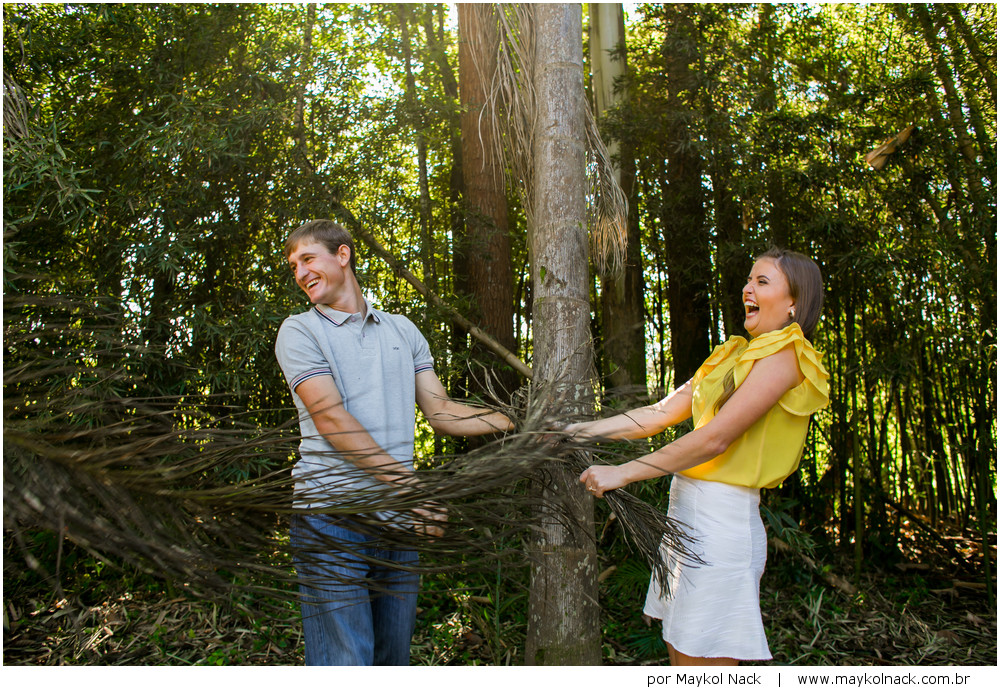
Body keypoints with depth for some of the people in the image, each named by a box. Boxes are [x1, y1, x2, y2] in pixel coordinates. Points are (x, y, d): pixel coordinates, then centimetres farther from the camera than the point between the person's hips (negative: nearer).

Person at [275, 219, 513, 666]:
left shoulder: (403, 330, 16)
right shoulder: (299, 331, 3)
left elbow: (441, 413, 14)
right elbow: (332, 419, -10)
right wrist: (410, 484, -17)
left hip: (400, 521, 4)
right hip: (332, 518, -4)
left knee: (394, 657, 13)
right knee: (344, 661, -6)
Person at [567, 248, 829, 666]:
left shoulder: (786, 354, -9)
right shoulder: (734, 355, 18)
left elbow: (715, 439, -18)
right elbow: (662, 413, 14)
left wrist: (622, 473, -15)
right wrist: (584, 430, 8)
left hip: (722, 517, -8)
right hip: (687, 512, 8)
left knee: (704, 660, -2)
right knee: (681, 655, 15)